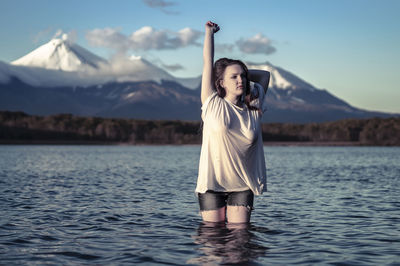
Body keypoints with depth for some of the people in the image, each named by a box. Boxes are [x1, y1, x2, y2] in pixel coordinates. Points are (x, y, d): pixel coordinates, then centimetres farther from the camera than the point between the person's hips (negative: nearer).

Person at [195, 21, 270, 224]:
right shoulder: (213, 105, -3)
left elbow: (264, 75, 23)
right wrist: (209, 32, 11)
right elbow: (208, 62, 1)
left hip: (243, 185, 2)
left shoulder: (254, 109, 5)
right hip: (212, 184, -2)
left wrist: (242, 71, 16)